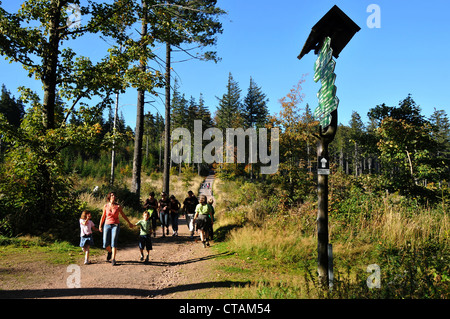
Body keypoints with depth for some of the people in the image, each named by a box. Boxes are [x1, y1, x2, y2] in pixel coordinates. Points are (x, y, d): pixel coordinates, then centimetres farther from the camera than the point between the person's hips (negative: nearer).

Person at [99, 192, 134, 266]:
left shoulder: (118, 206, -3)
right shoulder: (106, 206, 1)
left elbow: (123, 215, 10)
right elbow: (103, 216, 13)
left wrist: (129, 223, 18)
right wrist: (100, 226, 20)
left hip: (115, 225, -2)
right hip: (107, 225, 2)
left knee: (113, 242, -12)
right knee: (105, 244, 1)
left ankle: (113, 259, -8)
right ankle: (110, 252, 34)